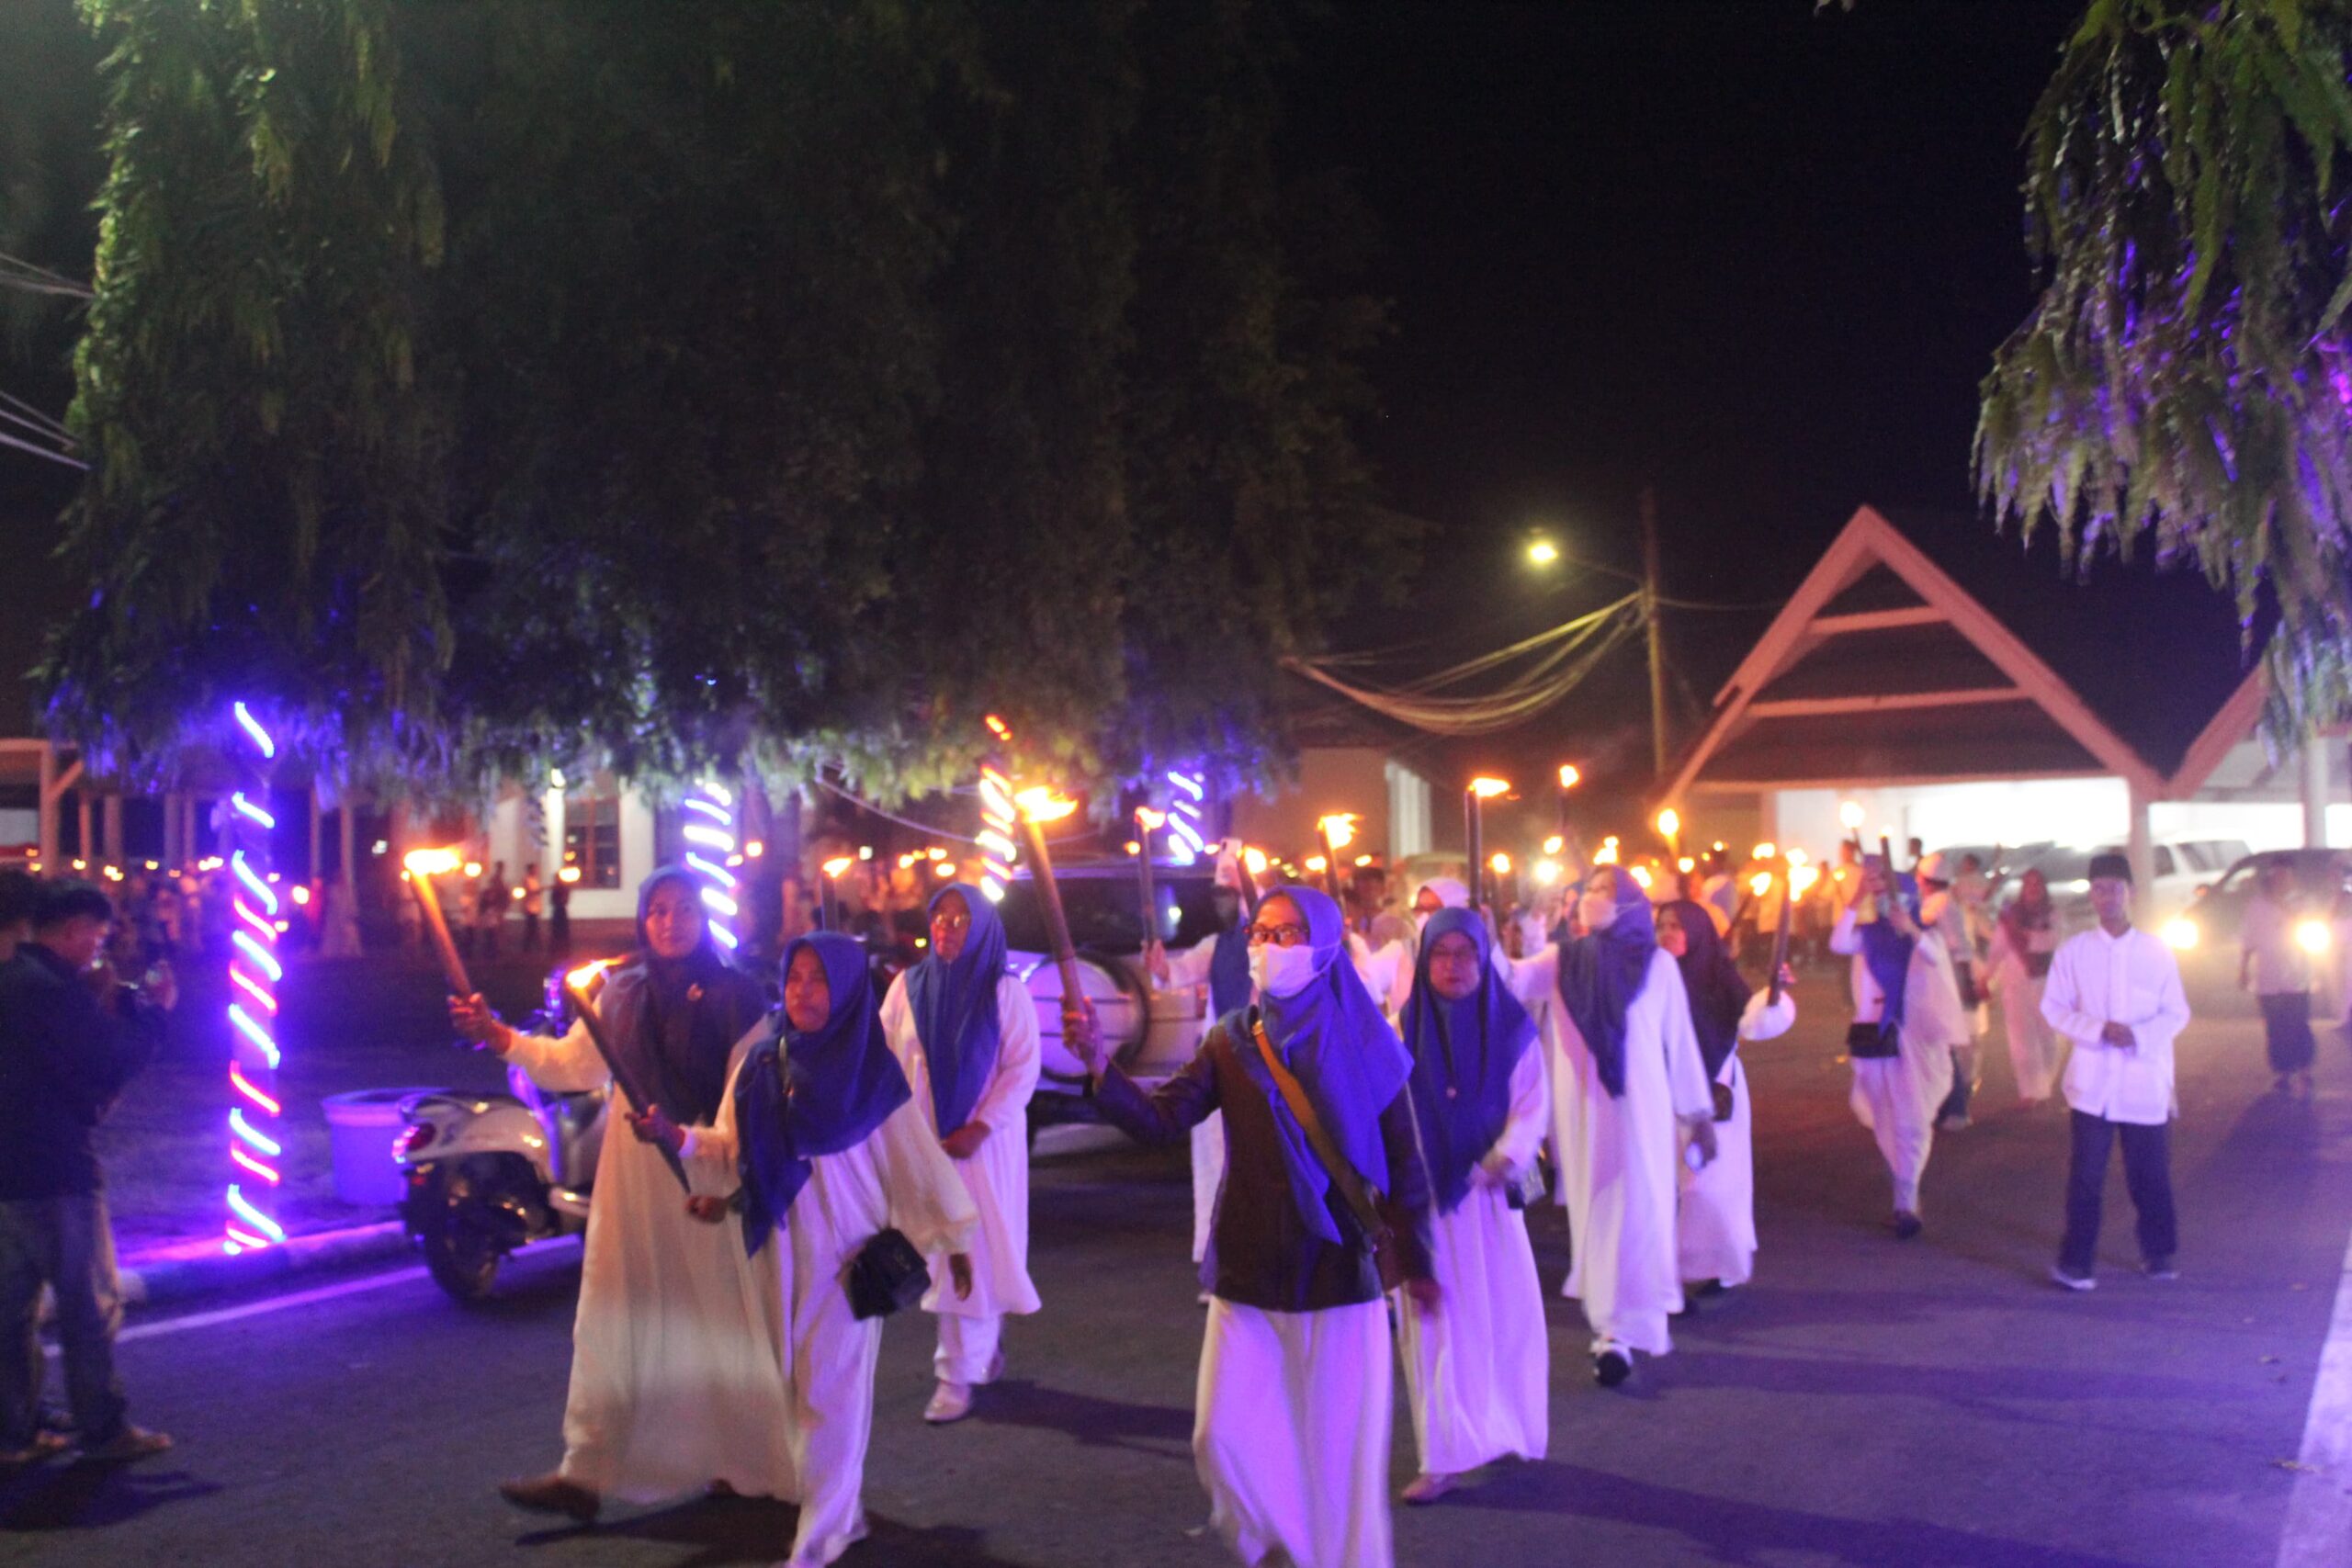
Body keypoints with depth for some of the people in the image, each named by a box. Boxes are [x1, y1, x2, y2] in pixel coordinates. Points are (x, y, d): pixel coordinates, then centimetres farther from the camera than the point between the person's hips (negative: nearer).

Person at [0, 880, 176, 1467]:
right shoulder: (57, 990, -18)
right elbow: (115, 1062, -17)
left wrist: (111, 1002, 12)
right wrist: (155, 1011, -4)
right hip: (55, 1174, -9)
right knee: (90, 1306, 2)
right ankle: (104, 1429, 8)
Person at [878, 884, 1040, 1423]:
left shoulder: (1006, 991, -5)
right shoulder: (907, 986, 3)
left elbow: (1023, 1068, -7)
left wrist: (980, 1128, -15)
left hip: (984, 1141, -3)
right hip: (920, 1141, 3)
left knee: (974, 1254, -2)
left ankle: (958, 1374, 6)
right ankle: (986, 1344, 29)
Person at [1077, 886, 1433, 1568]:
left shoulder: (1361, 1043, -4)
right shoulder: (1232, 1041, 1)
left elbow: (1404, 1159, 1)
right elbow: (1159, 1120, -9)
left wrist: (1415, 1260, 4)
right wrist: (1100, 1065, -24)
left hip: (1338, 1271, -2)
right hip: (1246, 1272, 2)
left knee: (1341, 1446, 5)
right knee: (1224, 1436, 2)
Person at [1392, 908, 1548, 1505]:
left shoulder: (1512, 1028, -1)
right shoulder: (1404, 1029, -2)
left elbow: (1531, 1107, -4)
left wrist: (1506, 1157, -22)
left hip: (1487, 1190, 0)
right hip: (1422, 1193, 0)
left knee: (1503, 1313, 6)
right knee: (1433, 1319, 2)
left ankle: (1504, 1430, 28)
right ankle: (1445, 1456, 8)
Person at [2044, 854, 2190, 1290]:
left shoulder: (2156, 952, 1)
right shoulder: (2073, 952, 1)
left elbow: (2176, 1014, 3)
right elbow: (2054, 1008, 2)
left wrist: (2139, 1036, -15)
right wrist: (2098, 1030, -14)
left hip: (2146, 1081, 1)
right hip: (2092, 1082, -1)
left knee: (2150, 1173, 8)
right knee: (2086, 1174, -3)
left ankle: (2158, 1254, 26)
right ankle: (2077, 1262, 4)